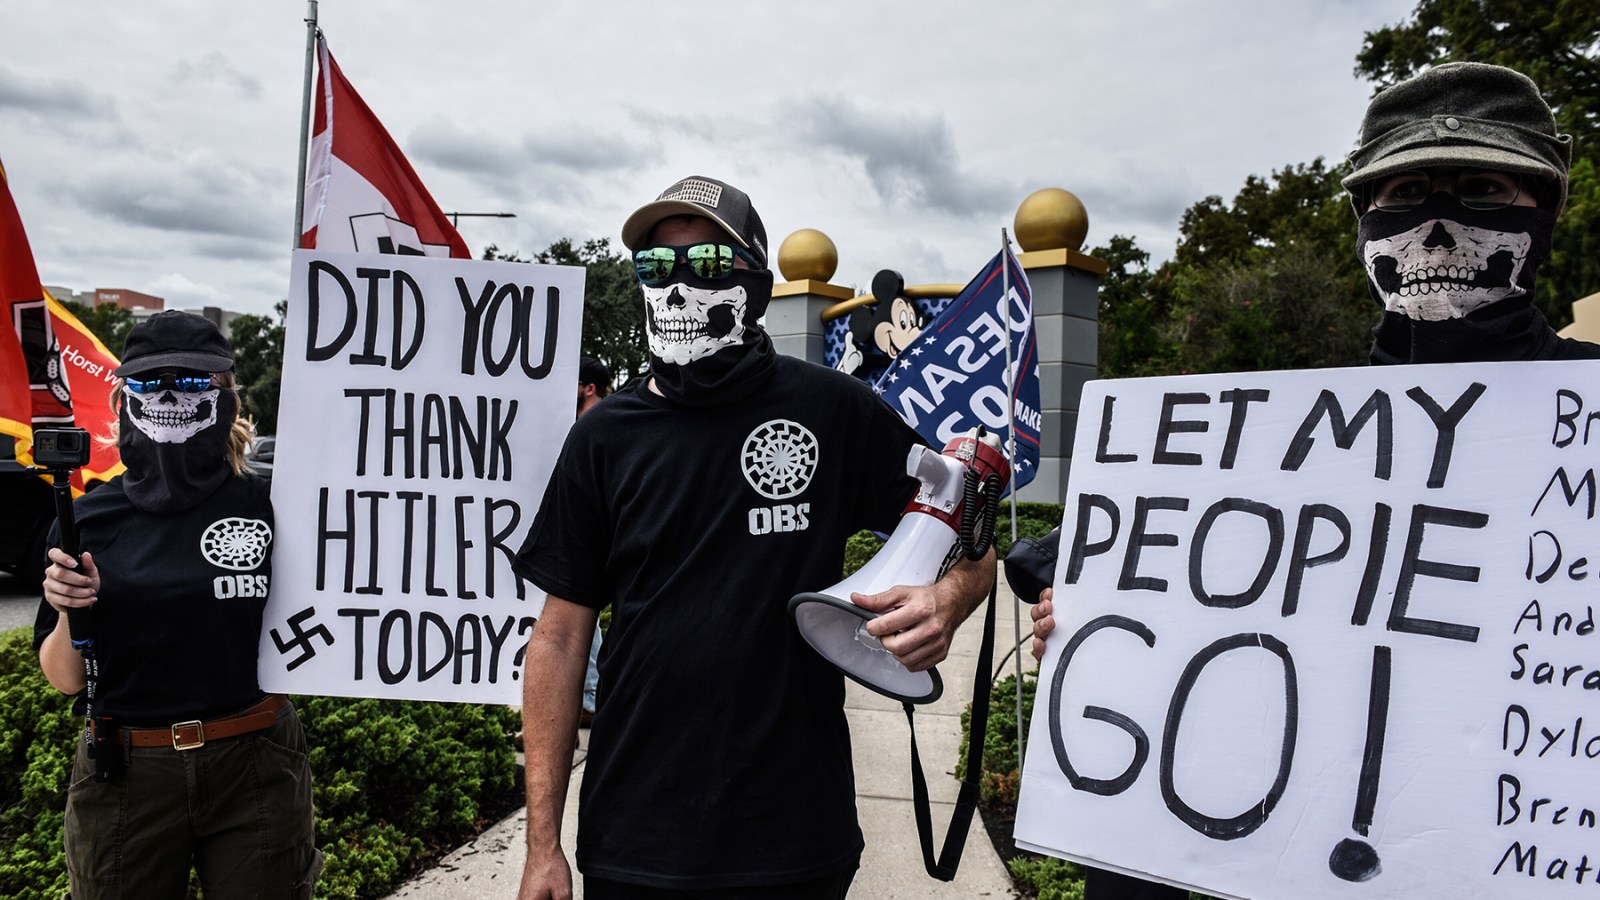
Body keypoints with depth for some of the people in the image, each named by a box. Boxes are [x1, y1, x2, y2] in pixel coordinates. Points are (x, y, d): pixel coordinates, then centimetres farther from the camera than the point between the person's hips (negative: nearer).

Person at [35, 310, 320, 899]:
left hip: (253, 769, -1)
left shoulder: (269, 505, -7)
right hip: (125, 778, 2)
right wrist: (68, 613, -14)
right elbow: (64, 679, 4)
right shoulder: (87, 521, -1)